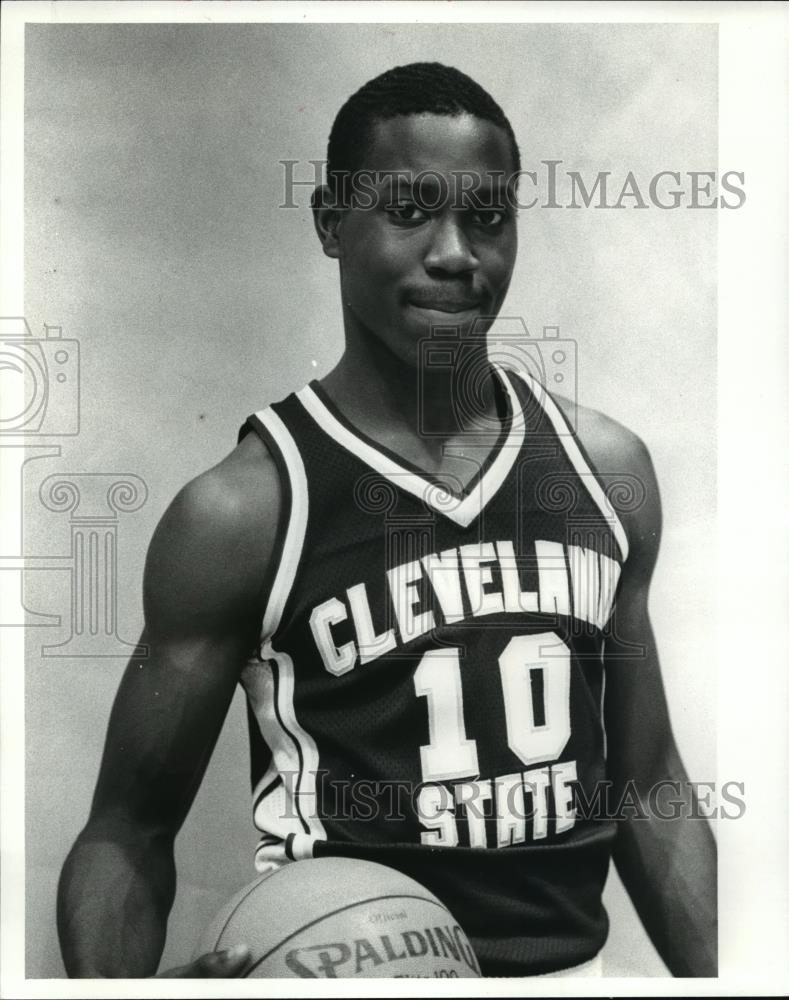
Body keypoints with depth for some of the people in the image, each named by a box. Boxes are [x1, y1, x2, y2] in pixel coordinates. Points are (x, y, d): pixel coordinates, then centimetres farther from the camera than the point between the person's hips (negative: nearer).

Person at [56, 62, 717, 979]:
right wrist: (109, 983, -25)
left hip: (578, 957, 4)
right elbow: (129, 827, -8)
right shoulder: (241, 512, -15)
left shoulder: (607, 468, -3)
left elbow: (648, 787, 6)